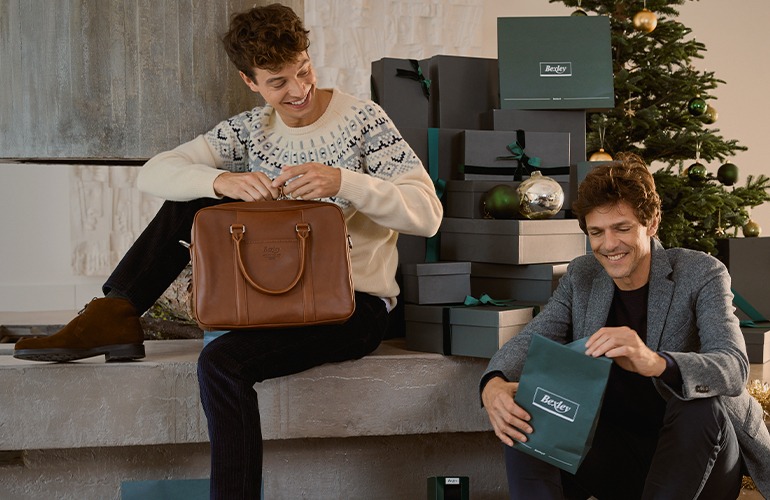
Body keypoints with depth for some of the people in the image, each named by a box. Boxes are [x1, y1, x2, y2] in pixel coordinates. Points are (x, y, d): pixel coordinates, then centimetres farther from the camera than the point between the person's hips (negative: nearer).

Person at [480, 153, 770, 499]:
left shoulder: (701, 274, -10)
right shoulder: (581, 276, 3)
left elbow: (734, 369, -25)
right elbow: (529, 340, -7)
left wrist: (655, 363, -48)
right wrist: (494, 384, -33)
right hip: (617, 456, 3)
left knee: (702, 406, -34)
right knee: (522, 420, -19)